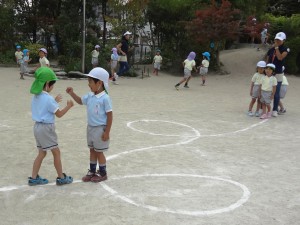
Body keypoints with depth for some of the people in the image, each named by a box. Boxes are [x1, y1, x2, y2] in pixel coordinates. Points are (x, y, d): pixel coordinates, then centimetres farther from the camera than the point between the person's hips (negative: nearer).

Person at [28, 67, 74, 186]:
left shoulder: (36, 96, 6)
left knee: (42, 153, 16)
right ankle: (61, 178, 13)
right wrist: (68, 106, 0)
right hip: (46, 128, -9)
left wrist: (55, 101, 17)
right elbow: (59, 114, -12)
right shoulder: (48, 98, -19)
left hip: (38, 126, 9)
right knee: (56, 152, 4)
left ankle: (34, 178, 19)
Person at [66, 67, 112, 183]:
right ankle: (92, 172, 30)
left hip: (100, 129, -7)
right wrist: (72, 93, 3)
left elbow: (109, 116, -18)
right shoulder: (90, 96, 2)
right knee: (92, 151, 17)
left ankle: (102, 173, 22)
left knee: (99, 152, 6)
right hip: (90, 128, 7)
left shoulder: (105, 98, -20)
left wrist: (107, 132, -17)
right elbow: (80, 101, 20)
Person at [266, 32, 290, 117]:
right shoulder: (271, 50, 7)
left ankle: (275, 110, 12)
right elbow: (267, 61, 11)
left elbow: (280, 58, -19)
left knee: (276, 93, 2)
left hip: (278, 74, -3)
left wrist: (277, 47, -14)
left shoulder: (285, 49, -2)